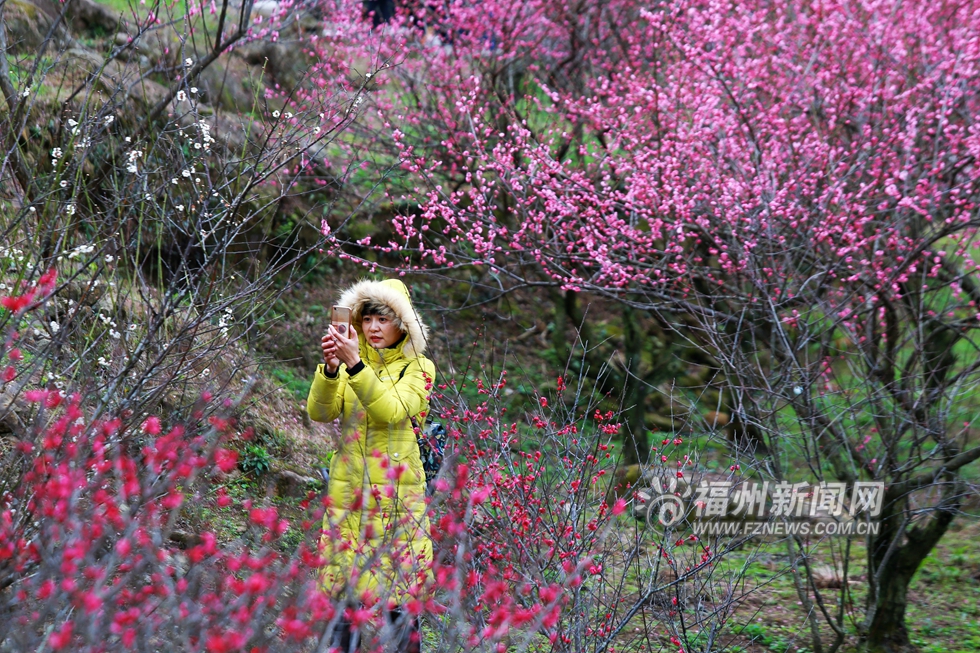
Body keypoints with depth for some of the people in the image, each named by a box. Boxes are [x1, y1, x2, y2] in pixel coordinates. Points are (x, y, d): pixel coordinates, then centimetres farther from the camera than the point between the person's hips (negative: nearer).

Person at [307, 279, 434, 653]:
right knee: (344, 593, 1)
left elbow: (391, 411, -17)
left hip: (396, 494, -3)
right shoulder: (350, 362, 11)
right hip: (348, 491, 3)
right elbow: (320, 412, -4)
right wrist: (331, 368, -21)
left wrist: (356, 366, -26)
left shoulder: (417, 368, 1)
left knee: (399, 596, -4)